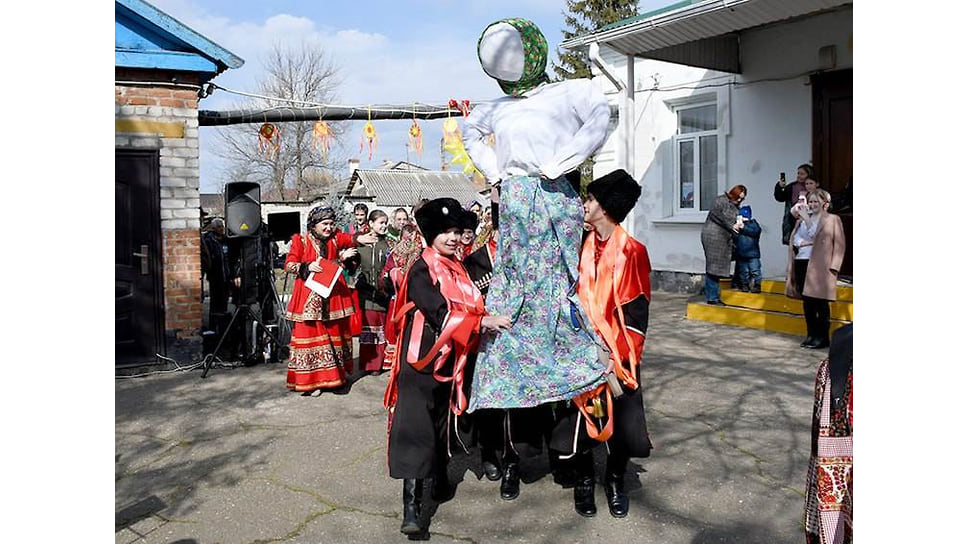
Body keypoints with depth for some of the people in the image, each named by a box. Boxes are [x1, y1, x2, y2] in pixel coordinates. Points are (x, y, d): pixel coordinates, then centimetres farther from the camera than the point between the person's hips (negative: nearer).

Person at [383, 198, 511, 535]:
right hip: (421, 359, -8)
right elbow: (439, 313, -22)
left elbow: (470, 306, 19)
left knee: (442, 421, 18)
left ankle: (439, 480, 33)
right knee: (416, 428, -10)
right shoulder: (422, 270, -12)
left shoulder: (457, 269, 13)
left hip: (449, 358, 8)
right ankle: (411, 508, -10)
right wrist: (482, 321, -22)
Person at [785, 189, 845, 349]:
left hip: (820, 266, -6)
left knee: (820, 303, -2)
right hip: (802, 263, 6)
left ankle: (823, 337, 5)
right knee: (807, 302, 9)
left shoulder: (832, 220, 0)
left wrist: (833, 266, -14)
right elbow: (794, 240, 16)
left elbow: (839, 244, -5)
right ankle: (811, 335, 17)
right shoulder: (802, 219, 17)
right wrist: (804, 243, -5)